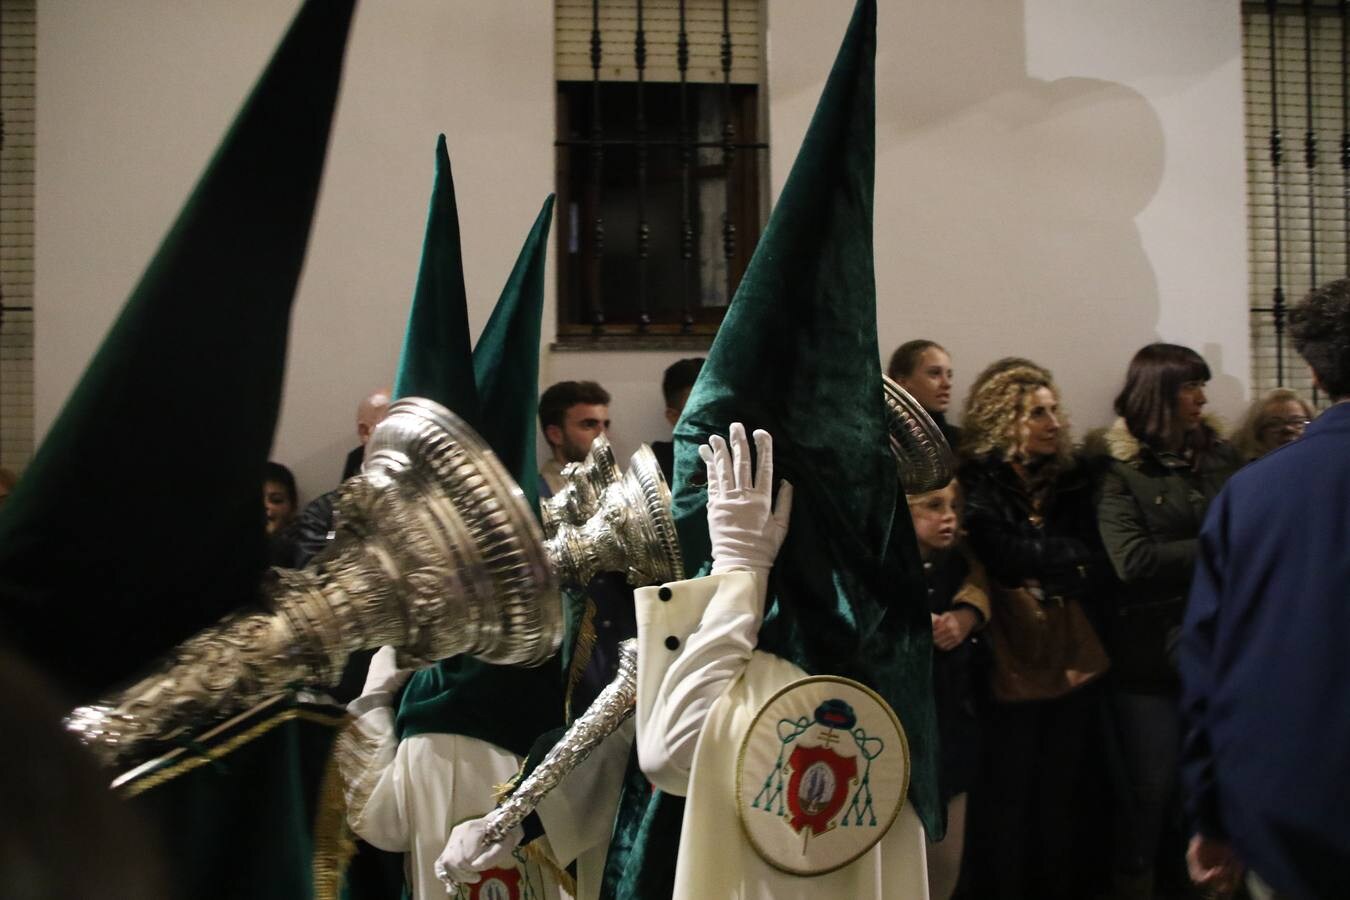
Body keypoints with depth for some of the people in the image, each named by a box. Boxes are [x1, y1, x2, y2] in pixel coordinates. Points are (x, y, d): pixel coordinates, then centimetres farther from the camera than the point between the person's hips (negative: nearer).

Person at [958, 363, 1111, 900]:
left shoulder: (1072, 479, 8)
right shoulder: (978, 483, -7)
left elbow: (1097, 571, 1)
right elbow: (1004, 558, -21)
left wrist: (1041, 566, -14)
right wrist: (1069, 558, -10)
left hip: (1073, 661, 5)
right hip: (1013, 667, -4)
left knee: (1059, 796, 16)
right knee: (1010, 801, 7)